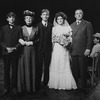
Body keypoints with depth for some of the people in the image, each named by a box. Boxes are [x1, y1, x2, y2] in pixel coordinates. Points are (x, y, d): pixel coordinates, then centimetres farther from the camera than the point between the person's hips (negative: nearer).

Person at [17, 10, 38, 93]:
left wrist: (31, 42, -8)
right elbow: (19, 39, 4)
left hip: (32, 51, 1)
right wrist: (21, 41, -16)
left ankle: (32, 87, 15)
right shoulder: (21, 28, 4)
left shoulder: (35, 29, 8)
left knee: (32, 68, 3)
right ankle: (23, 87, 11)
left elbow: (37, 40, 8)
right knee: (23, 68, 1)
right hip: (23, 51, -1)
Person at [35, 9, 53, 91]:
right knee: (39, 66, 3)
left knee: (47, 66, 8)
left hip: (48, 49, 2)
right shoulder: (37, 26, 4)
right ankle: (37, 84, 13)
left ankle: (46, 83, 20)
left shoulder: (51, 26, 8)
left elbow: (52, 37, 6)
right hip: (39, 49, -1)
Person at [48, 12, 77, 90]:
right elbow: (53, 39, 8)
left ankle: (66, 84, 4)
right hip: (56, 49, 1)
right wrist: (60, 40, -4)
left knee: (65, 66, -4)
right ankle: (56, 84, 6)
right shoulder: (54, 28, 12)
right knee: (56, 66, -1)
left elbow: (70, 39, 5)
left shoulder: (68, 28, 10)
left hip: (64, 49, 0)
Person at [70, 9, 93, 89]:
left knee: (83, 68, 2)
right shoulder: (72, 25, 17)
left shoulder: (87, 24, 3)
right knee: (74, 69, 6)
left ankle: (83, 84, 13)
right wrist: (69, 49, 8)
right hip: (73, 51, 4)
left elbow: (90, 37, -2)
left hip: (83, 51, -4)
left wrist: (88, 49, -10)